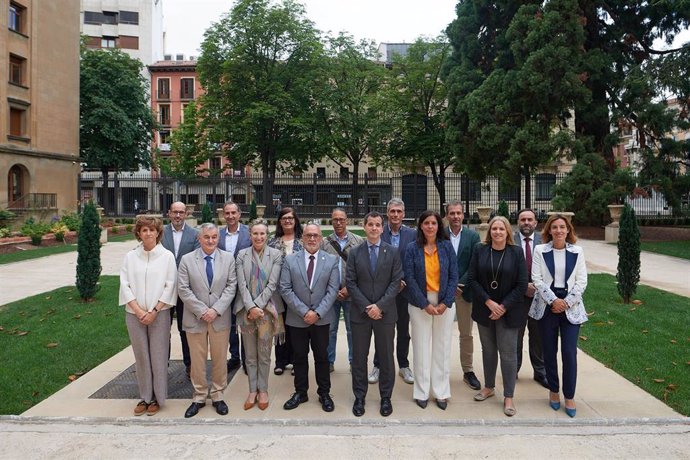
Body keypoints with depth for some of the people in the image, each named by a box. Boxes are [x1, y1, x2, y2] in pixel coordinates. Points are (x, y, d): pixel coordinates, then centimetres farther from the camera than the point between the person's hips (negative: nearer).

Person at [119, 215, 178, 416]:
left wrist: (154, 311, -10)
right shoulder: (130, 256, 3)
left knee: (158, 356, 4)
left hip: (159, 313, -2)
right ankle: (144, 397, 24)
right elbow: (125, 285, 1)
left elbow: (170, 286, -4)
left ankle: (157, 397, 19)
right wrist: (139, 311, -9)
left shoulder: (167, 256, -3)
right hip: (135, 314, 2)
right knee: (141, 356, 10)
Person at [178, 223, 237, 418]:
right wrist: (202, 311, -12)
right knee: (197, 360, 9)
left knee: (219, 358, 9)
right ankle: (199, 397, 24)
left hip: (220, 318, 1)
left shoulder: (228, 258, 1)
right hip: (195, 318, 0)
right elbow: (183, 289, -5)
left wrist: (216, 310, -13)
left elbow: (231, 286, -3)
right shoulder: (187, 260, -1)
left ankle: (217, 395, 24)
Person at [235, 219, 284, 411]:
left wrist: (258, 306, -13)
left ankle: (263, 390, 22)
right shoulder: (242, 255, 3)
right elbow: (241, 284, -3)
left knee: (264, 354, 8)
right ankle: (252, 390, 24)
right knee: (250, 355, 11)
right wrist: (251, 307, -13)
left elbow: (272, 284, -7)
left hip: (267, 309, -1)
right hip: (246, 310, 2)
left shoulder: (276, 255, -2)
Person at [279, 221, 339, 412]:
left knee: (322, 357, 9)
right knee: (299, 357, 12)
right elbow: (285, 289, -6)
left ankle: (324, 393, 24)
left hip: (322, 318, 0)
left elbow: (332, 290, -5)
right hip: (297, 318, 1)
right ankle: (300, 393, 27)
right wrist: (304, 311, -13)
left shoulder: (331, 260, 0)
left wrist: (317, 313, -14)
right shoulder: (290, 260, -1)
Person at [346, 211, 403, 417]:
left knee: (386, 357, 9)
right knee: (359, 357, 8)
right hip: (360, 313, 1)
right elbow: (350, 283, -1)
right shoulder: (355, 253, 3)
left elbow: (396, 282, -4)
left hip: (385, 313, 0)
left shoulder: (393, 252, 1)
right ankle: (359, 397, 22)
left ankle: (386, 397, 24)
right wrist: (366, 307, -10)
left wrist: (380, 306, -13)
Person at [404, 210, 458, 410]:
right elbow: (410, 279, -6)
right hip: (420, 303, -1)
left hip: (444, 303, 1)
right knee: (422, 348, 5)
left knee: (442, 348, 7)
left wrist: (445, 303, -9)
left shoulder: (447, 246, 1)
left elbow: (454, 276, 0)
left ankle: (441, 392, 20)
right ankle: (422, 392, 18)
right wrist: (425, 304, -11)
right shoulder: (412, 248, -3)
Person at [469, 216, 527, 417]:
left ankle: (508, 397, 14)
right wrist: (488, 302, -12)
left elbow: (522, 285, -6)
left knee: (508, 353, 1)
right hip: (484, 309, 2)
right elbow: (472, 279, -3)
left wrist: (503, 306, -12)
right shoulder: (480, 250, 0)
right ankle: (489, 387, 31)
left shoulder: (516, 252, -4)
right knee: (488, 349, 14)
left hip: (508, 312, -2)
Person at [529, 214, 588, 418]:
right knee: (549, 351, 8)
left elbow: (581, 282, 0)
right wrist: (553, 300, -13)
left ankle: (569, 396, 13)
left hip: (571, 307, 0)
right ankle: (553, 390, 25)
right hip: (547, 306, 0)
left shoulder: (577, 252, 2)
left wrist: (567, 302, -10)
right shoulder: (540, 251, -1)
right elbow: (537, 279, -5)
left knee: (569, 353, -2)